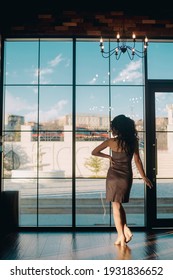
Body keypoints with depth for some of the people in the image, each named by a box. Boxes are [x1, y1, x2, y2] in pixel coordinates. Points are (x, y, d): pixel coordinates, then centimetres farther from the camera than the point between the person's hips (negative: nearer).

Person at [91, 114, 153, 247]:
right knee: (119, 205, 21)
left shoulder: (112, 141, -9)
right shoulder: (133, 141, -2)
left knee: (116, 206, 6)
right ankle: (126, 230, 12)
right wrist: (144, 177, 7)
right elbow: (137, 160, -1)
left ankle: (121, 235, 7)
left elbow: (94, 152, -5)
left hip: (114, 175, -3)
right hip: (127, 176, 4)